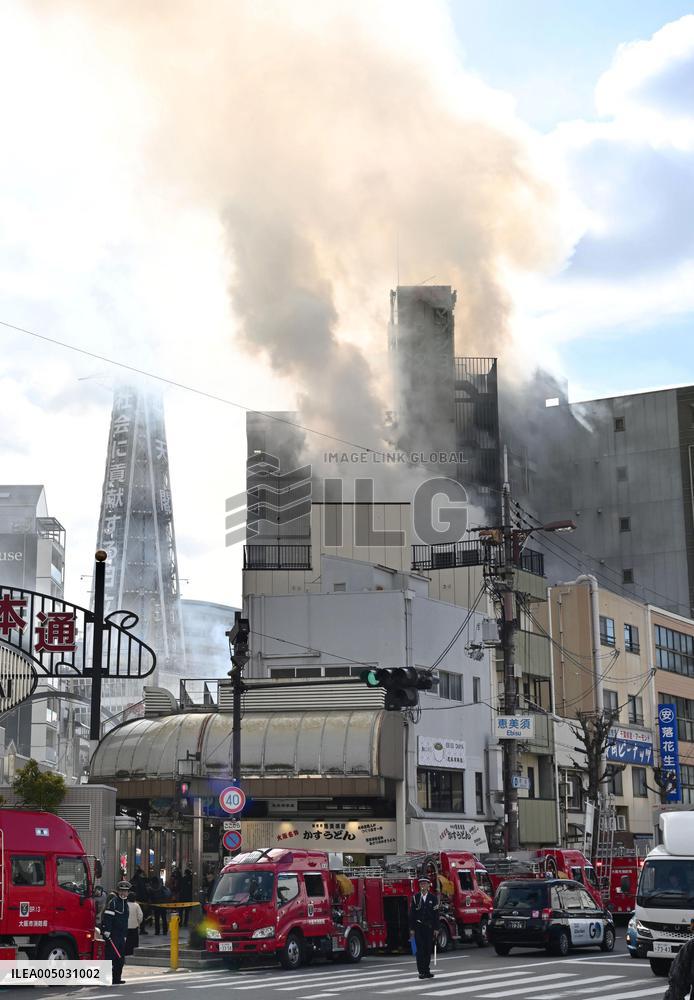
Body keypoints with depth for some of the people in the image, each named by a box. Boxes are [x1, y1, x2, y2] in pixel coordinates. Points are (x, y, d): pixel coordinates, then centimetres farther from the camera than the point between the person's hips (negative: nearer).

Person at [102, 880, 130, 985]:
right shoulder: (113, 902, -9)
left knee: (121, 958, 9)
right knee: (111, 956, -13)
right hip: (112, 935, -9)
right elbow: (106, 917, -16)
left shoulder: (125, 904, 20)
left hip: (121, 936, 9)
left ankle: (117, 978, 16)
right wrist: (107, 932, -22)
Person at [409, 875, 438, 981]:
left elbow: (436, 914, 4)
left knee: (428, 950, 5)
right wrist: (412, 928, -1)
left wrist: (436, 928, -1)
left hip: (429, 927, 1)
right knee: (420, 950, -5)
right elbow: (412, 913, 3)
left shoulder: (433, 898, 4)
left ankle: (426, 971, 15)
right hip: (418, 927, -1)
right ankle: (421, 972, -3)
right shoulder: (415, 897, 3)